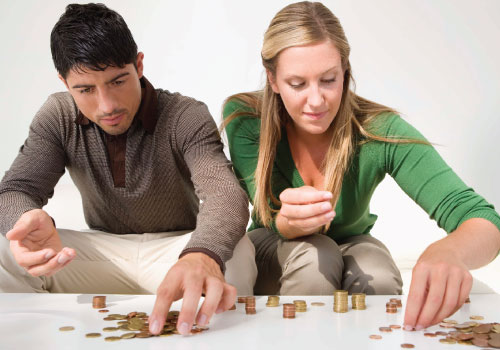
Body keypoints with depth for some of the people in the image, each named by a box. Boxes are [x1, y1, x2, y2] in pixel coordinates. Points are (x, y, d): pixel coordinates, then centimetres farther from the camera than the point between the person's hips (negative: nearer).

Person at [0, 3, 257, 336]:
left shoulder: (186, 117, -19)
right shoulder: (58, 117, -7)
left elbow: (225, 195, -34)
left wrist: (203, 257, -60)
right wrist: (30, 221, -41)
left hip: (177, 247, -2)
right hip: (103, 251, 3)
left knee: (235, 252, -36)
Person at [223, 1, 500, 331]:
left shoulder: (379, 131, -25)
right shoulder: (243, 119, -23)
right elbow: (276, 226, -23)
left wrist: (448, 252, -59)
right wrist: (289, 221, -50)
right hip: (275, 249, 0)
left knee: (378, 281, -32)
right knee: (314, 258, -33)